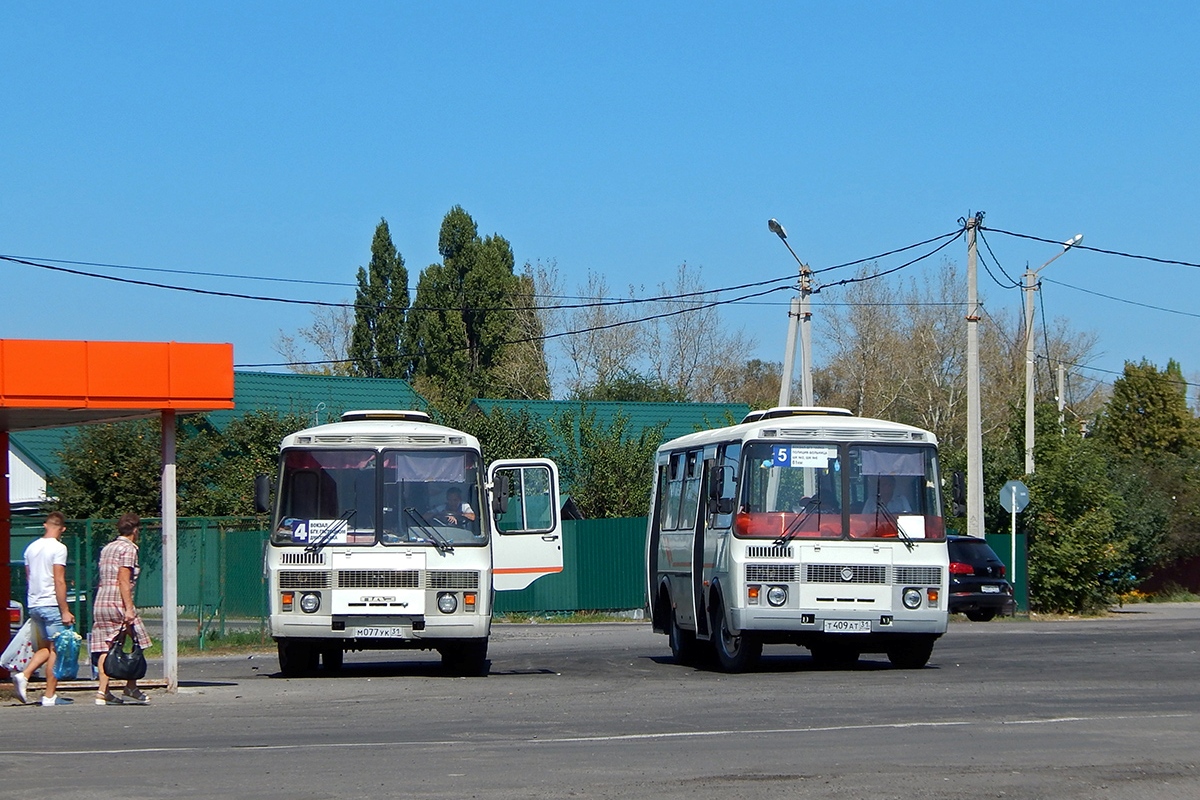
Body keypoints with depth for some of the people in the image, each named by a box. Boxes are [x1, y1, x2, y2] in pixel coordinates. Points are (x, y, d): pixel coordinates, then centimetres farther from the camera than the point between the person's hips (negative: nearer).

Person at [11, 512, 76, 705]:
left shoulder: (31, 547, 11)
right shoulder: (58, 548, -11)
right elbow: (59, 581, -16)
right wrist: (65, 611, -14)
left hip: (33, 604, 7)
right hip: (51, 605, -7)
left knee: (45, 648, 18)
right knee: (55, 649, -1)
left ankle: (24, 675, -2)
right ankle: (50, 696, -2)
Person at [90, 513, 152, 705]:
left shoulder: (107, 548, 19)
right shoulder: (128, 549, -5)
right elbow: (124, 580, -14)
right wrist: (129, 609, -17)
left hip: (99, 603, 8)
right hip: (118, 603, -8)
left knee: (105, 647, 2)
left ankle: (103, 691, -5)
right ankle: (131, 689, 6)